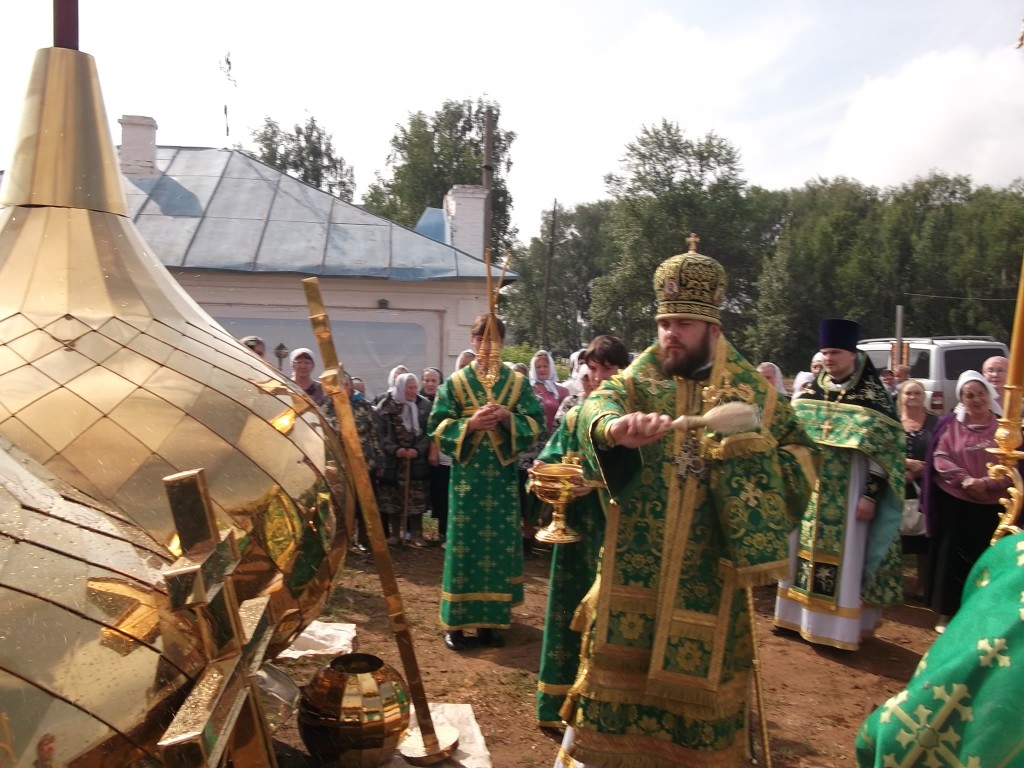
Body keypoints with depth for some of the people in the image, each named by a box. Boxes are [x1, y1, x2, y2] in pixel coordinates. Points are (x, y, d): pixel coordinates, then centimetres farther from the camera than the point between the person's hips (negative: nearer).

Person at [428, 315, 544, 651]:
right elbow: (437, 427, -3)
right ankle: (455, 621, 11)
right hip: (467, 475, -1)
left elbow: (537, 424, 0)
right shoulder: (455, 382, 3)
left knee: (500, 544, 5)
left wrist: (508, 418, -17)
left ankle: (491, 619, 17)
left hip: (503, 476, 2)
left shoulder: (518, 382, 6)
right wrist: (469, 424, -19)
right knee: (463, 544, 1)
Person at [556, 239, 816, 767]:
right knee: (619, 670, 7)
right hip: (634, 568, 0)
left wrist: (754, 455, -11)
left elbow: (801, 455, 11)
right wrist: (616, 425, -47)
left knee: (699, 678, 12)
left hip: (707, 575, 1)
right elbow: (597, 405, -23)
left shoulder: (753, 391, 3)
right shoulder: (638, 380, 0)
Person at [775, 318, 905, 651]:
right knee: (802, 551, 11)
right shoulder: (810, 391, 5)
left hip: (847, 492, -5)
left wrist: (870, 495, -14)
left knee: (842, 557, 2)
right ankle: (799, 615, 24)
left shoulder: (873, 397, -8)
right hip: (808, 488, 5)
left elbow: (882, 452, -10)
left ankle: (837, 626, 14)